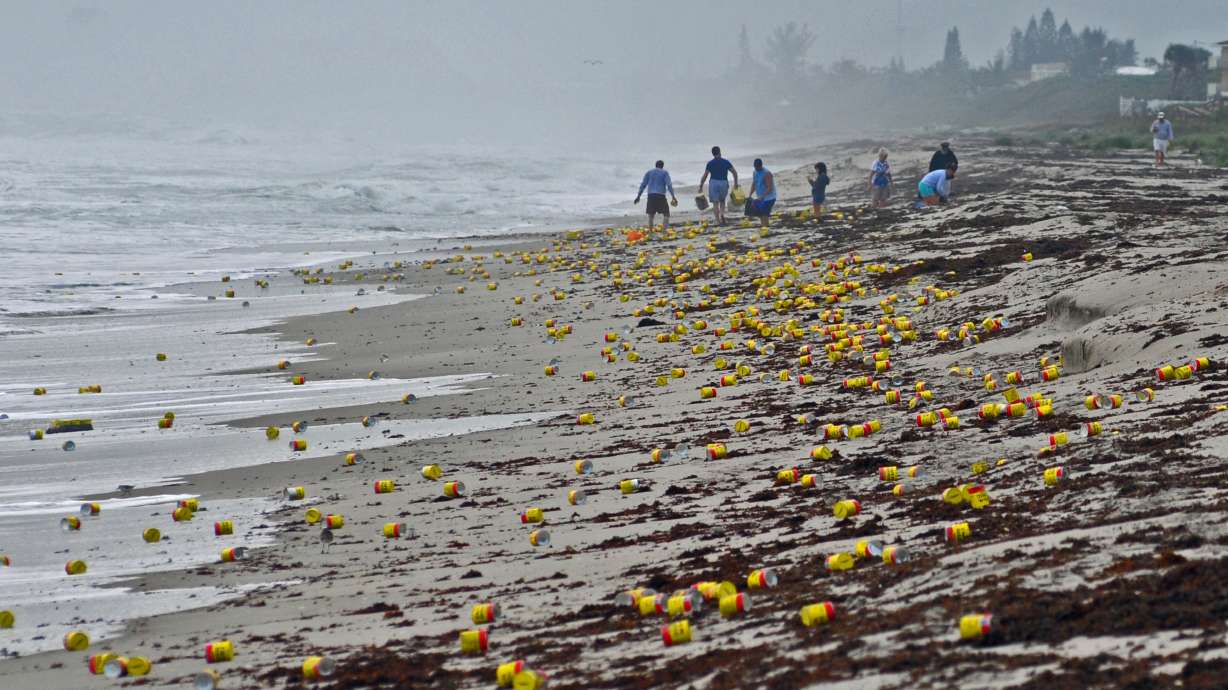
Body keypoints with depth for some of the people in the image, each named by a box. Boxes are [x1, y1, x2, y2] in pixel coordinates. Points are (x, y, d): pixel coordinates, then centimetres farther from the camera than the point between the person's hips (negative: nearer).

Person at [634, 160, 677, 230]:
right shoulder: (664, 172, 5)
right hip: (660, 195, -3)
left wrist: (638, 196, 16)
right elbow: (669, 185, -4)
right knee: (666, 214, 0)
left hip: (651, 196, 3)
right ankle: (665, 229, -15)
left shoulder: (649, 172, 14)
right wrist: (673, 197, -5)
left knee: (651, 214, 11)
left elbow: (643, 185, 12)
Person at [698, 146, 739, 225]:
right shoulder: (726, 162, 3)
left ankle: (718, 221, -4)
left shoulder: (710, 163, -1)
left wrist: (701, 186, 4)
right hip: (724, 183, 2)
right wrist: (736, 183, 16)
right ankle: (722, 214, -5)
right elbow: (735, 172, 5)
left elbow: (705, 176, -3)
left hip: (714, 183, -2)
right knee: (722, 201, 20)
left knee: (715, 203, 3)